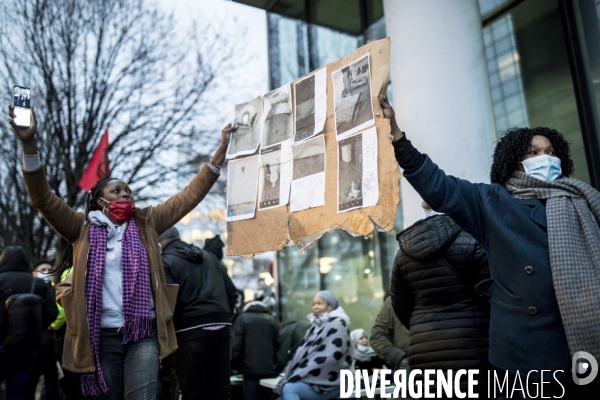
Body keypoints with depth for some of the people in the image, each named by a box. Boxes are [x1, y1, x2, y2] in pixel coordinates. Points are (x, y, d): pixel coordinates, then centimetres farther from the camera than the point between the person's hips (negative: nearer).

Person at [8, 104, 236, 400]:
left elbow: (190, 196, 6)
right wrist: (29, 144, -18)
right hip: (101, 335, 0)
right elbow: (43, 199, -4)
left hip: (143, 333, 0)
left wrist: (222, 149, 0)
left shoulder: (146, 223, 10)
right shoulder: (83, 228, 7)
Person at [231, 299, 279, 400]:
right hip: (270, 369, 3)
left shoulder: (242, 318, 4)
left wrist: (235, 365, 6)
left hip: (250, 368, -3)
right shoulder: (272, 320, 14)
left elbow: (237, 345, -4)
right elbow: (277, 344, 11)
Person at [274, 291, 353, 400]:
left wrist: (299, 374, -18)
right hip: (313, 378, 7)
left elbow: (330, 357, -19)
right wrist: (290, 375, -2)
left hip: (329, 383, -7)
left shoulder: (337, 325, -8)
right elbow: (304, 353, 13)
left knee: (289, 388, -26)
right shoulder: (316, 325, 17)